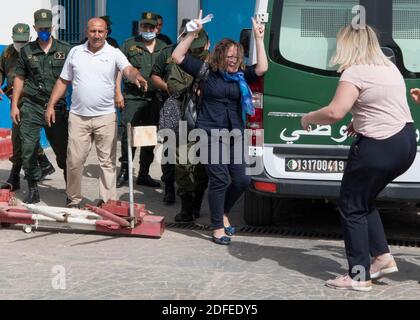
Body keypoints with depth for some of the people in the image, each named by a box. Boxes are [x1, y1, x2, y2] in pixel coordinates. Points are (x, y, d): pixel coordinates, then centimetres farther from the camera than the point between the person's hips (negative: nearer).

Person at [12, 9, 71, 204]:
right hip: (31, 107, 1)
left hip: (57, 107, -1)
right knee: (28, 149, -3)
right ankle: (32, 189, 8)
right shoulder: (27, 51, 7)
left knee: (62, 149, 4)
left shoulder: (65, 50, 4)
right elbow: (19, 79, 10)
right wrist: (14, 105, 5)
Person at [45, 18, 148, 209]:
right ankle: (73, 200, 18)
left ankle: (108, 201, 11)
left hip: (105, 116, -1)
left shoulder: (114, 54, 0)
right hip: (78, 116, 2)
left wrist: (137, 77, -41)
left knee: (108, 161, 3)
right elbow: (63, 81, 12)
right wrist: (51, 105, 6)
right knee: (74, 160, 3)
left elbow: (129, 70, -17)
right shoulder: (75, 52, 8)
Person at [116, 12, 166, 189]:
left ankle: (144, 174, 16)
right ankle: (124, 170, 4)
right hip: (132, 97, -3)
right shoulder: (129, 45, 5)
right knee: (128, 134, -8)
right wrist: (118, 92, -4)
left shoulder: (163, 48, 13)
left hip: (155, 99, 3)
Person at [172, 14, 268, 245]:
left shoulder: (242, 76, 9)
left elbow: (262, 68, -7)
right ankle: (218, 228, 4)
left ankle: (223, 213, 30)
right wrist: (193, 33, -9)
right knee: (219, 180, -6)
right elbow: (177, 57, -2)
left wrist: (259, 39, -9)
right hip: (211, 133, -4)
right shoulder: (206, 71, 1)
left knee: (241, 180, 3)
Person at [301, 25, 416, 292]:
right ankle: (383, 257, 20)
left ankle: (359, 277, 7)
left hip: (379, 148, -9)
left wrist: (308, 118, -6)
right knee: (364, 200, 24)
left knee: (352, 207, 4)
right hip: (405, 141, 9)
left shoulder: (355, 72, -14)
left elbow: (335, 113, -24)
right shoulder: (390, 67, 14)